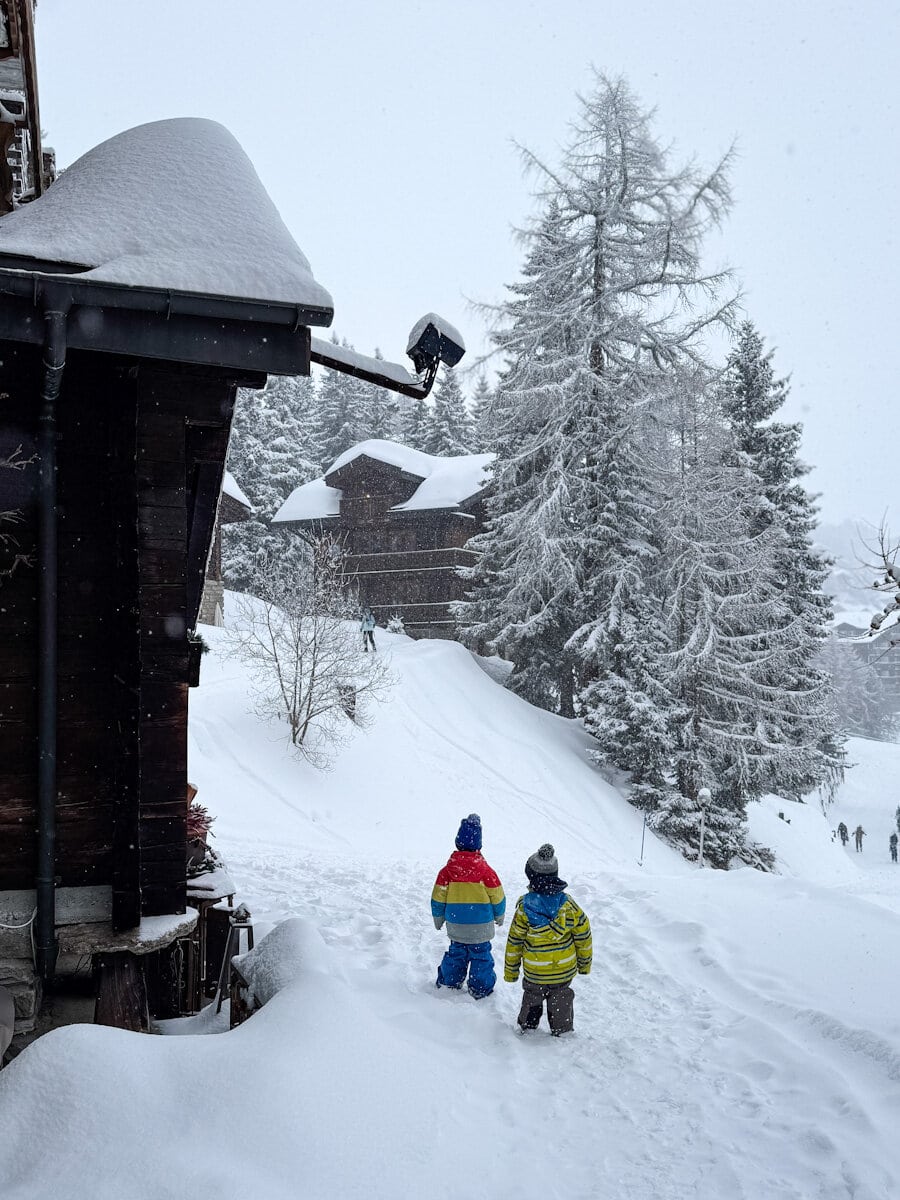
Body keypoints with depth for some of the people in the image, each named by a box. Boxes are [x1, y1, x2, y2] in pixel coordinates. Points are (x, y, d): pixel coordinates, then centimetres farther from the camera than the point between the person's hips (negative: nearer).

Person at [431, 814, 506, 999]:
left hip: (456, 924, 2)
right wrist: (499, 915, 14)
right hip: (481, 925, -2)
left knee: (456, 952, 19)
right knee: (480, 954, 10)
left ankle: (449, 982, 28)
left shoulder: (447, 870, -8)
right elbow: (497, 897, -4)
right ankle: (480, 989, 17)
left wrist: (438, 918, 15)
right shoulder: (485, 870, -14)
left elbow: (438, 898, -1)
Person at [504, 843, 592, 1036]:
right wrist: (585, 962, 10)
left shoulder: (525, 907, -16)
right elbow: (583, 935, -5)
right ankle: (562, 1032, 30)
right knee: (561, 1001, 21)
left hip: (534, 971, -1)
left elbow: (514, 941, -9)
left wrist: (510, 970, 3)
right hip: (565, 969, 1)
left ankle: (527, 1027, 37)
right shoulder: (568, 904, -13)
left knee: (532, 998, 23)